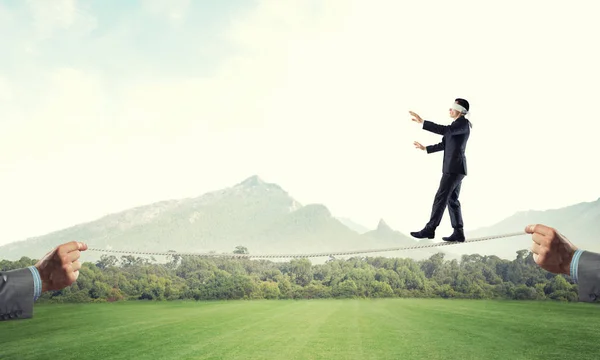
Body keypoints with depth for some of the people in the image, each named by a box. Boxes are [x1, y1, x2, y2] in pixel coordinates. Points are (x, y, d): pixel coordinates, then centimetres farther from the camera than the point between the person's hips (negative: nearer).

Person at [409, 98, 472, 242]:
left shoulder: (463, 122, -10)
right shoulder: (457, 125, 21)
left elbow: (445, 130, -27)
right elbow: (444, 145, 27)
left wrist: (422, 122, -30)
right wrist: (425, 148, 27)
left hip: (455, 167, -10)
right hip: (453, 167, 10)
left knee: (441, 198, -10)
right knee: (452, 200, 7)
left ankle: (429, 229, -8)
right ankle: (458, 232, 7)